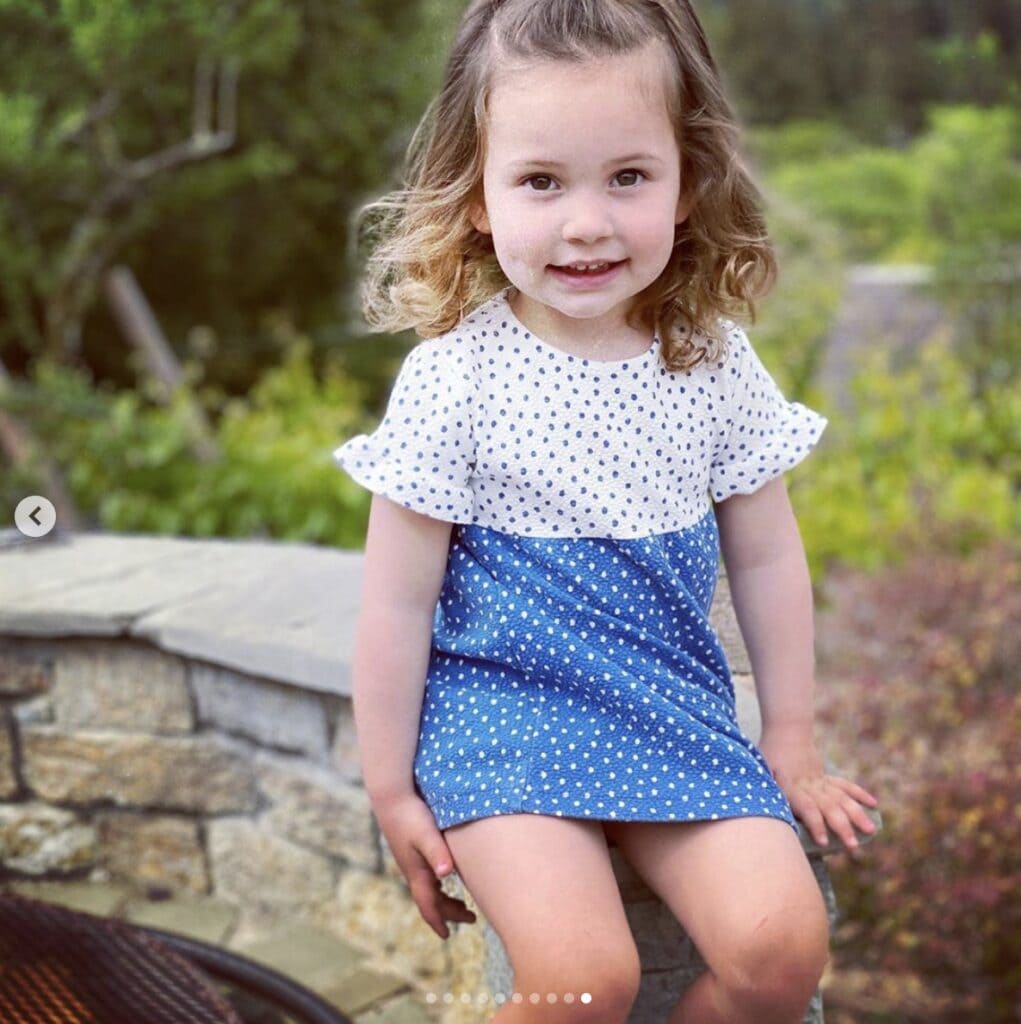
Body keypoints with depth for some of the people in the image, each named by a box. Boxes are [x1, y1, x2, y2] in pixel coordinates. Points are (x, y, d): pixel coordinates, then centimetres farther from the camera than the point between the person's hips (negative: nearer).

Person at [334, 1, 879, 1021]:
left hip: (676, 707, 4)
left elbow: (766, 559, 9)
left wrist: (791, 741, 13)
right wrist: (391, 789, -1)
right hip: (503, 706, -3)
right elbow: (397, 603, -6)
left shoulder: (715, 363, -2)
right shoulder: (454, 377, -13)